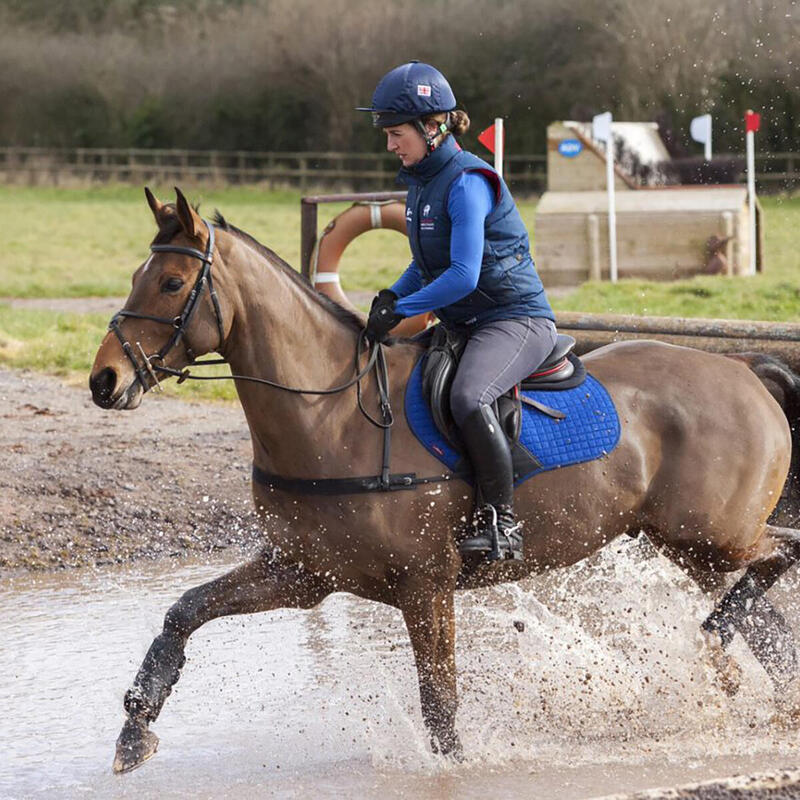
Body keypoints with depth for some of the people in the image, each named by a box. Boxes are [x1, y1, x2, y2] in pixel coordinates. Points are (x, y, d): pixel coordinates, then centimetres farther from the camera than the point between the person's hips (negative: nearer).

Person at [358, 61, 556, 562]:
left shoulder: (467, 183, -18)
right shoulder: (420, 181, 11)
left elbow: (463, 276, -25)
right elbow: (427, 265, 22)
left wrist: (401, 310, -21)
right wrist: (392, 297, 3)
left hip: (517, 319, -11)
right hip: (463, 325, 11)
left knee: (467, 398, -35)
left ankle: (502, 524, -28)